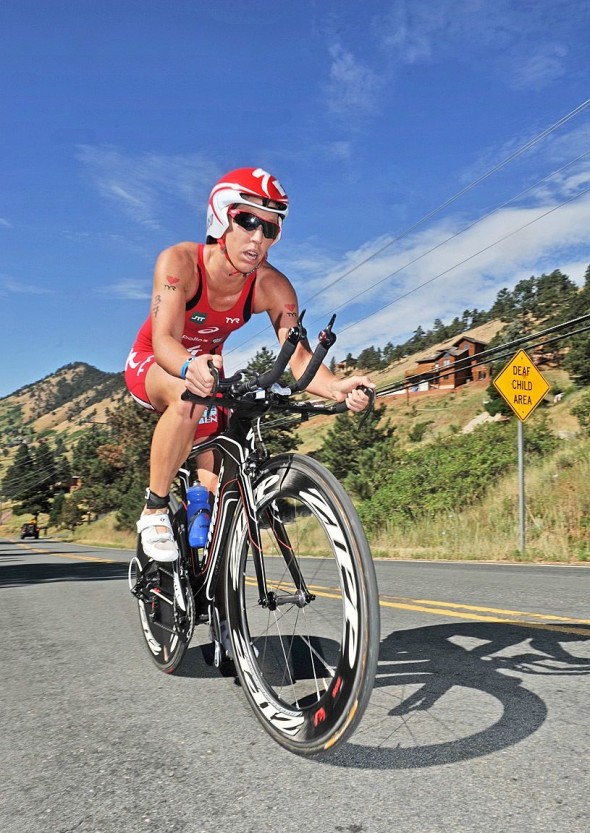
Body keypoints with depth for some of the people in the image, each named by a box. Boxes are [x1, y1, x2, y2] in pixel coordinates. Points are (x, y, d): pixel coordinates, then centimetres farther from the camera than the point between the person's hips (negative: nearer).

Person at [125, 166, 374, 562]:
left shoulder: (273, 286, -22)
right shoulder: (180, 261, -30)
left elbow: (298, 355, -32)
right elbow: (164, 340, -41)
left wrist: (336, 387, -53)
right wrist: (190, 367, -65)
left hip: (208, 369, 4)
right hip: (151, 365, -3)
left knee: (218, 482, -6)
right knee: (187, 395, -39)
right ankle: (155, 510, -20)